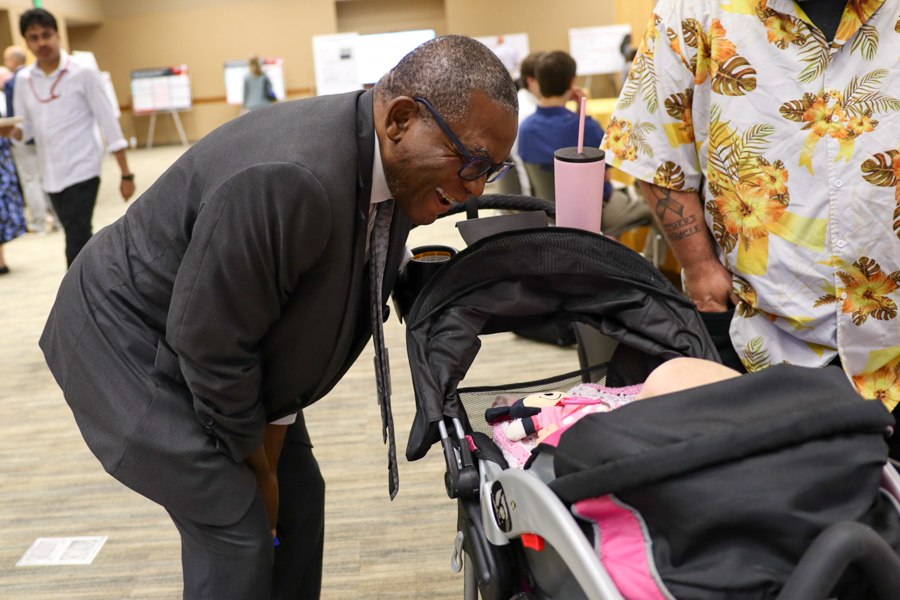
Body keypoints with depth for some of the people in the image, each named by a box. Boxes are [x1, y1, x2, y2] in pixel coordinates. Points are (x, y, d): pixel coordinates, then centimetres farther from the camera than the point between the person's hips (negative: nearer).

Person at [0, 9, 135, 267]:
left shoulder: (83, 74, -6)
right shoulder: (23, 79, 6)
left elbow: (109, 124, -6)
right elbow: (26, 129, 11)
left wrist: (126, 175, -8)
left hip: (82, 171, -5)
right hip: (51, 175, 5)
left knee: (76, 249, -11)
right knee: (81, 242, 15)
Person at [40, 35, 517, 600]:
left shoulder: (394, 168, -10)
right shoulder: (287, 181, -37)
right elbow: (209, 344, -27)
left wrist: (272, 445, -2)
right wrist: (256, 467, -11)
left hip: (230, 346, 8)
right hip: (130, 346, -8)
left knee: (298, 499, 10)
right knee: (236, 527, -7)